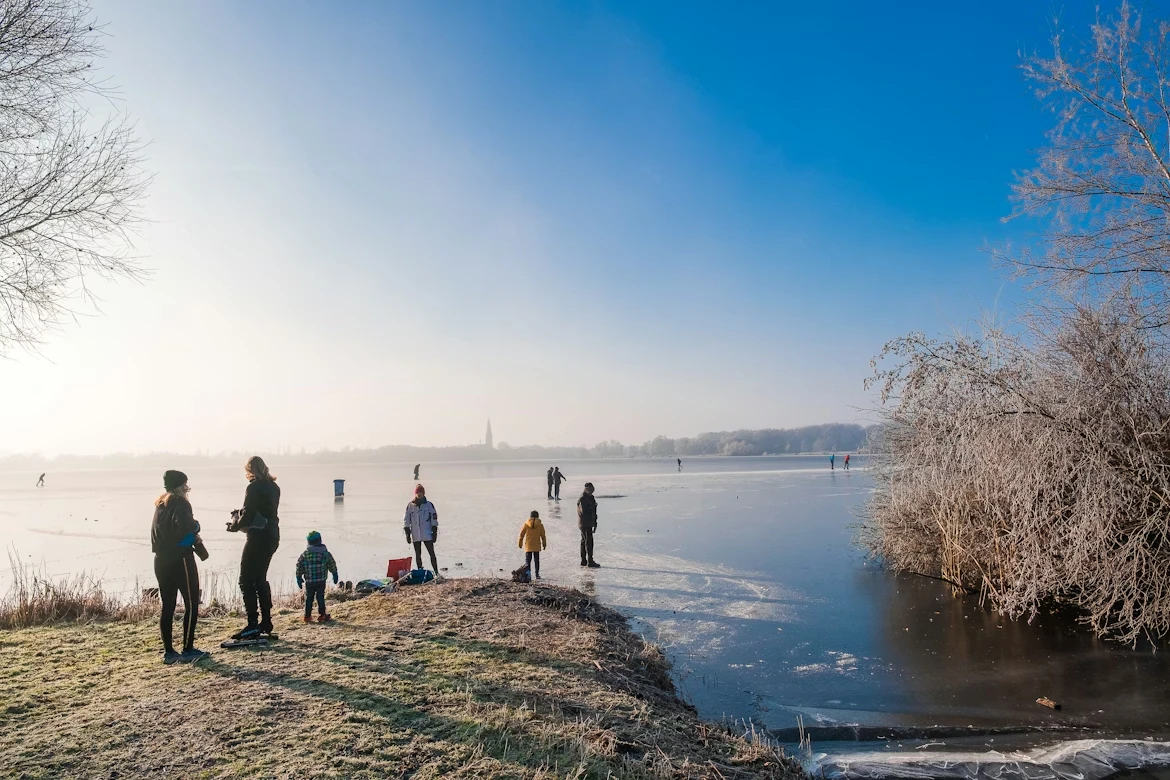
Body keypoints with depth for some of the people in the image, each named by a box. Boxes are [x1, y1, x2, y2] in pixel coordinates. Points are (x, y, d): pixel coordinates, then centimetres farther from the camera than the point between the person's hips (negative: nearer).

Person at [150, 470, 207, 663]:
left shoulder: (160, 505, 13)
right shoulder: (180, 503, -11)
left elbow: (156, 532, 15)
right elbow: (186, 527, -28)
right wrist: (196, 526, -5)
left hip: (161, 560, 8)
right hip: (180, 559, -8)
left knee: (167, 606, 9)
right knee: (191, 604, 1)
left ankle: (168, 651, 12)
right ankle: (188, 649, 1)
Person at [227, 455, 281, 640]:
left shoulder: (254, 487, -14)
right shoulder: (273, 487, 11)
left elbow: (248, 515, -16)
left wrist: (235, 525, 3)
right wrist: (241, 516, 14)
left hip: (258, 537, -9)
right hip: (272, 536, 9)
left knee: (247, 581, -2)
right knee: (260, 578, 17)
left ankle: (253, 625, -4)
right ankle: (266, 622, 20)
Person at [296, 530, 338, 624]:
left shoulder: (305, 554, -3)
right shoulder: (326, 553, -3)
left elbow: (299, 566, 2)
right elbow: (332, 565, 4)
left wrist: (299, 578, 13)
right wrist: (335, 575, 16)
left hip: (309, 581, 0)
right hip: (321, 581, 0)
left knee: (309, 598, 10)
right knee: (320, 597, 7)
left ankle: (307, 616, 12)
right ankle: (322, 615, 6)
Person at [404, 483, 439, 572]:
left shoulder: (429, 505, 1)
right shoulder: (410, 506, 3)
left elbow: (434, 519, 2)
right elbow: (406, 521, 7)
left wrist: (435, 533, -2)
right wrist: (407, 534, 3)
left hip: (427, 535, -2)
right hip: (415, 536, 2)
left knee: (432, 553, -3)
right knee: (418, 555, 9)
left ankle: (436, 572, -1)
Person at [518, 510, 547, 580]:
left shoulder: (526, 524, -3)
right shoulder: (540, 525, -4)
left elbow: (521, 535, 1)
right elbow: (543, 536, 0)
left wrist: (520, 544, 13)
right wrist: (544, 544, 11)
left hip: (528, 546, 0)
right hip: (537, 546, 0)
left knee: (527, 561, 3)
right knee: (536, 560, 11)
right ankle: (537, 575, 11)